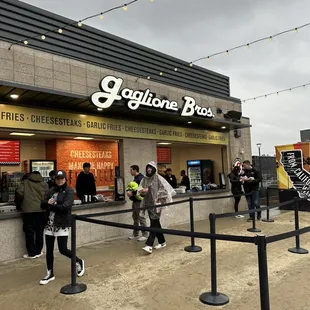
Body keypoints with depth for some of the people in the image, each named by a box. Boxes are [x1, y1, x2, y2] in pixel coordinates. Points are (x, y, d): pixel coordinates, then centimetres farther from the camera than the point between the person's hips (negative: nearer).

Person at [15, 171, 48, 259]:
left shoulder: (24, 182, 8)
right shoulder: (44, 184, 14)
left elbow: (19, 194, -3)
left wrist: (18, 206, 10)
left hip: (28, 210, -2)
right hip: (41, 210, 3)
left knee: (29, 232, 5)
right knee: (39, 231, 12)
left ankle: (31, 253, 9)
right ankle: (38, 251, 19)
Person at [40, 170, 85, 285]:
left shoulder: (69, 191, -6)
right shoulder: (51, 190, 10)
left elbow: (65, 206, -18)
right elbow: (42, 205, 3)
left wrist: (51, 205, -9)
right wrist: (48, 203, -18)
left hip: (62, 224, -5)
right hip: (49, 224, 5)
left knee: (63, 250, -3)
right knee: (49, 250, 10)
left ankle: (79, 262, 25)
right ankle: (50, 274, 28)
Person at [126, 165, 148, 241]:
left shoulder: (141, 178, -16)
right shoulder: (135, 178, 16)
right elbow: (130, 187, 20)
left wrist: (132, 193, -20)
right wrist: (128, 191, -2)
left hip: (140, 200, -10)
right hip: (135, 200, 10)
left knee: (141, 217, -5)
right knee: (135, 217, 16)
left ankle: (145, 235, 4)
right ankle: (135, 234, 26)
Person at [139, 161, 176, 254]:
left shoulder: (158, 178, -8)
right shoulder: (144, 179, 9)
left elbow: (164, 189, -10)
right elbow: (140, 190, 9)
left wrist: (160, 200, -14)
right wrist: (142, 190, -14)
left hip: (156, 204, -6)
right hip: (148, 204, 7)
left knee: (154, 224, -10)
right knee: (156, 223, 14)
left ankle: (149, 246, -14)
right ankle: (162, 242, 27)